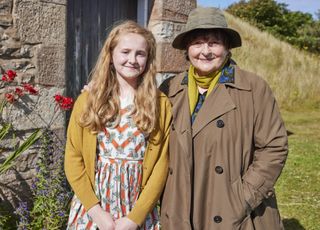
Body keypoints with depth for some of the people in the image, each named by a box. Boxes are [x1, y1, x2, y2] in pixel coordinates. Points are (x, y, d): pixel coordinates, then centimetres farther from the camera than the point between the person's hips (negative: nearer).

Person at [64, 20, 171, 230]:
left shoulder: (161, 104, -3)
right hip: (91, 209, 1)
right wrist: (96, 210, -10)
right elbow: (73, 160, -2)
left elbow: (161, 164, -5)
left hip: (139, 213, 0)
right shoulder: (87, 100, -1)